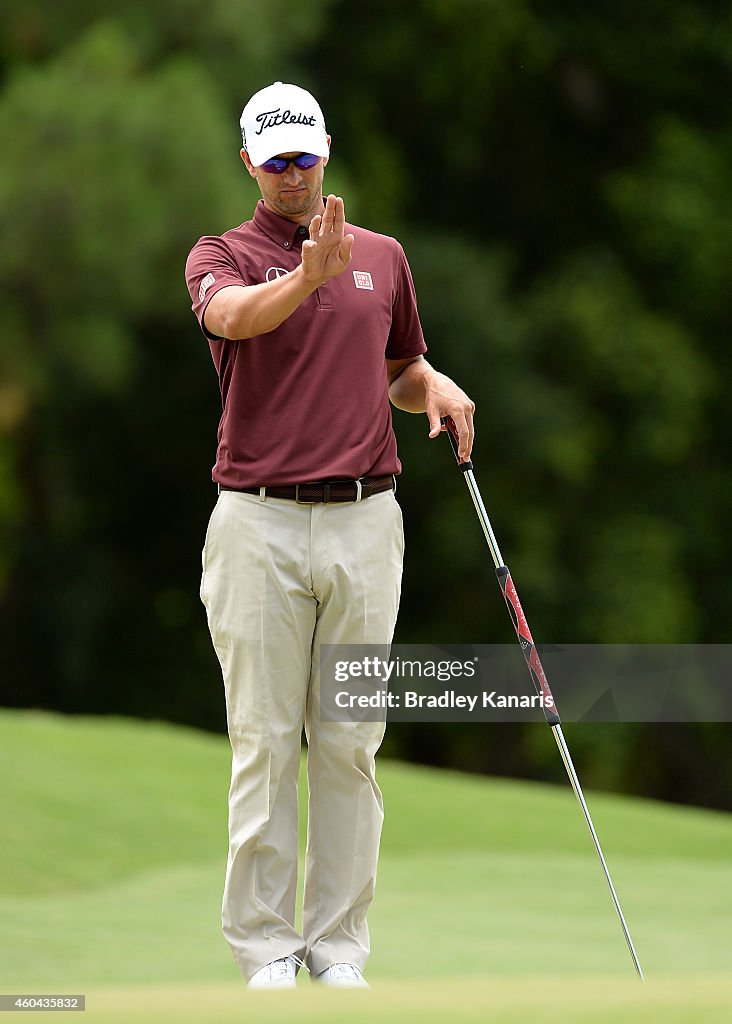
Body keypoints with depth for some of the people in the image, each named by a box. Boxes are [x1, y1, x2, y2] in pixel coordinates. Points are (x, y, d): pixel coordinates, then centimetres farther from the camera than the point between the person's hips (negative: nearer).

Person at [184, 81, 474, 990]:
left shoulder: (382, 256, 13)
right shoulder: (221, 256, 1)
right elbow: (233, 314, -24)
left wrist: (437, 389, 1)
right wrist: (309, 276, -45)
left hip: (364, 520, 3)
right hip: (259, 525, -3)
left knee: (350, 744, 5)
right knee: (264, 743, -1)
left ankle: (338, 946, 10)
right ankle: (265, 947, 5)